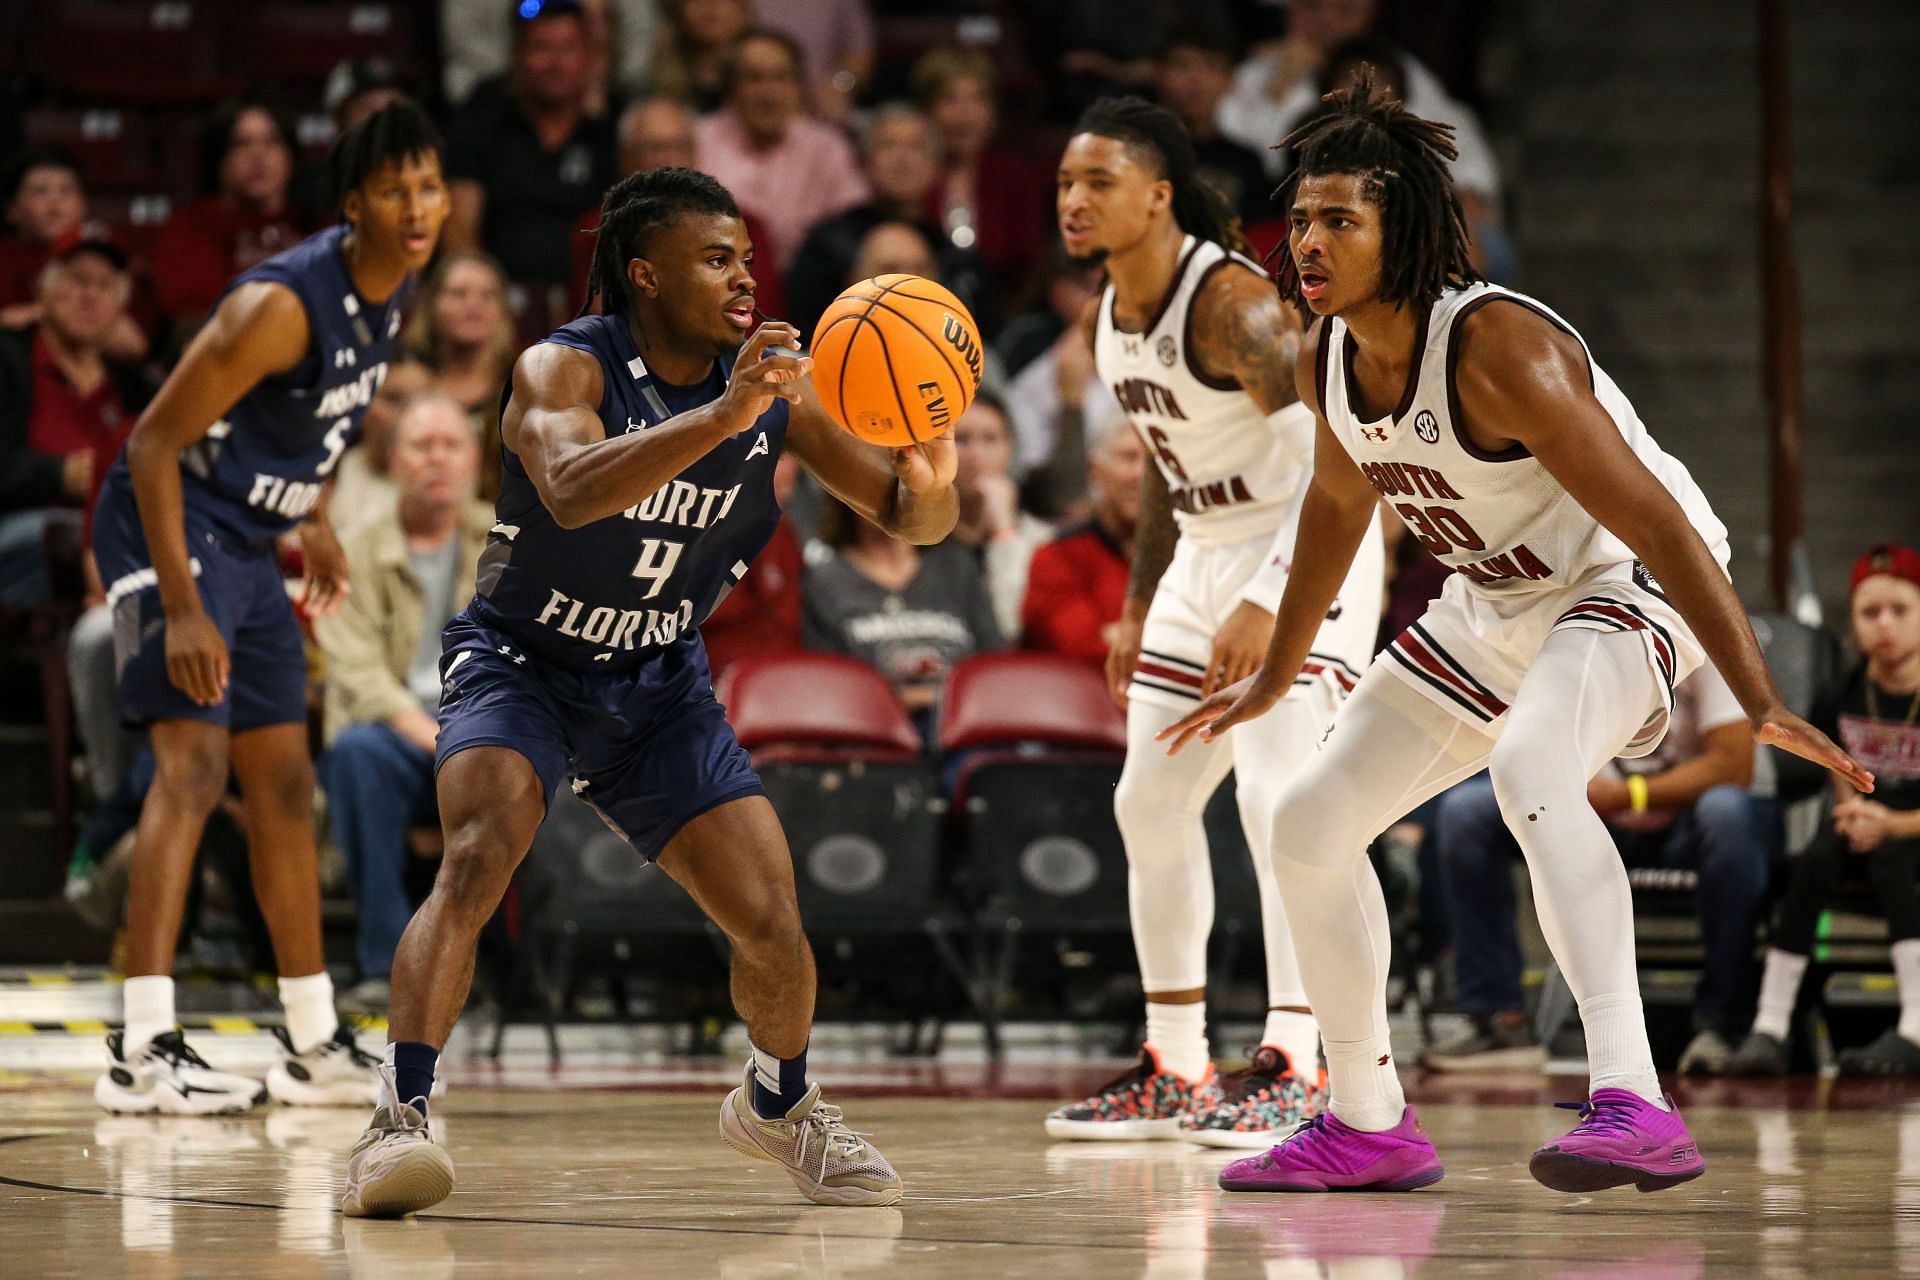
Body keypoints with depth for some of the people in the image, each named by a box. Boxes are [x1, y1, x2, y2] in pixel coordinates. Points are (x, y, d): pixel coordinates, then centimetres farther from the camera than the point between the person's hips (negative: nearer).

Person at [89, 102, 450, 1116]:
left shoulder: (393, 289, 2)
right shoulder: (283, 305, -26)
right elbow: (155, 443, -26)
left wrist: (314, 515, 20)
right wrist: (182, 610, -30)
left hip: (246, 543, 9)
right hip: (168, 529, -9)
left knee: (284, 783, 13)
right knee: (194, 762, -20)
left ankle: (314, 1048, 22)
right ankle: (141, 1052, -26)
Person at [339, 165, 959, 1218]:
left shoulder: (775, 390, -8)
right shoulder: (564, 369, -22)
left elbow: (908, 520, -4)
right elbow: (572, 489, -43)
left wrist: (932, 481, -29)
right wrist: (721, 417, -54)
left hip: (658, 689, 4)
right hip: (520, 664, -4)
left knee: (772, 924, -2)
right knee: (479, 858, -31)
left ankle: (779, 1106, 28)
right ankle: (397, 1120, -32)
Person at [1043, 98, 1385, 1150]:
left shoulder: (1232, 303, -24)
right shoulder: (1107, 321, 3)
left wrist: (1267, 604, -33)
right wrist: (1138, 610, 19)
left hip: (1308, 553, -9)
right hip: (1207, 555, 9)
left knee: (1276, 795, -20)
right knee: (1149, 803, 8)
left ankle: (1295, 1069, -20)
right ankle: (1175, 1072, 17)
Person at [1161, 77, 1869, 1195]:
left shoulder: (1498, 349, -30)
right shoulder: (1329, 364, -5)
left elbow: (1658, 525, -32)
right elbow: (1341, 500, 17)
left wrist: (1762, 702, -38)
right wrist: (1276, 676, 28)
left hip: (1628, 589, -9)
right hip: (1497, 607, 9)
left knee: (1529, 771, -38)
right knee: (1311, 822, 7)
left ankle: (1635, 1108, -47)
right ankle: (1370, 1129, 23)